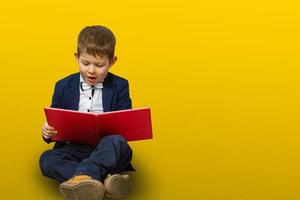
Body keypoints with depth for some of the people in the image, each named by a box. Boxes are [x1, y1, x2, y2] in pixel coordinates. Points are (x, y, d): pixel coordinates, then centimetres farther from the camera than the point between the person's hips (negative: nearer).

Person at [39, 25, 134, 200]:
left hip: (106, 149, -2)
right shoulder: (64, 86, 12)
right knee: (47, 159, -28)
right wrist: (48, 132, -10)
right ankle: (104, 179, -44)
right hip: (74, 149, 2)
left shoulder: (120, 86, 7)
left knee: (116, 141, -35)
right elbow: (55, 122, 15)